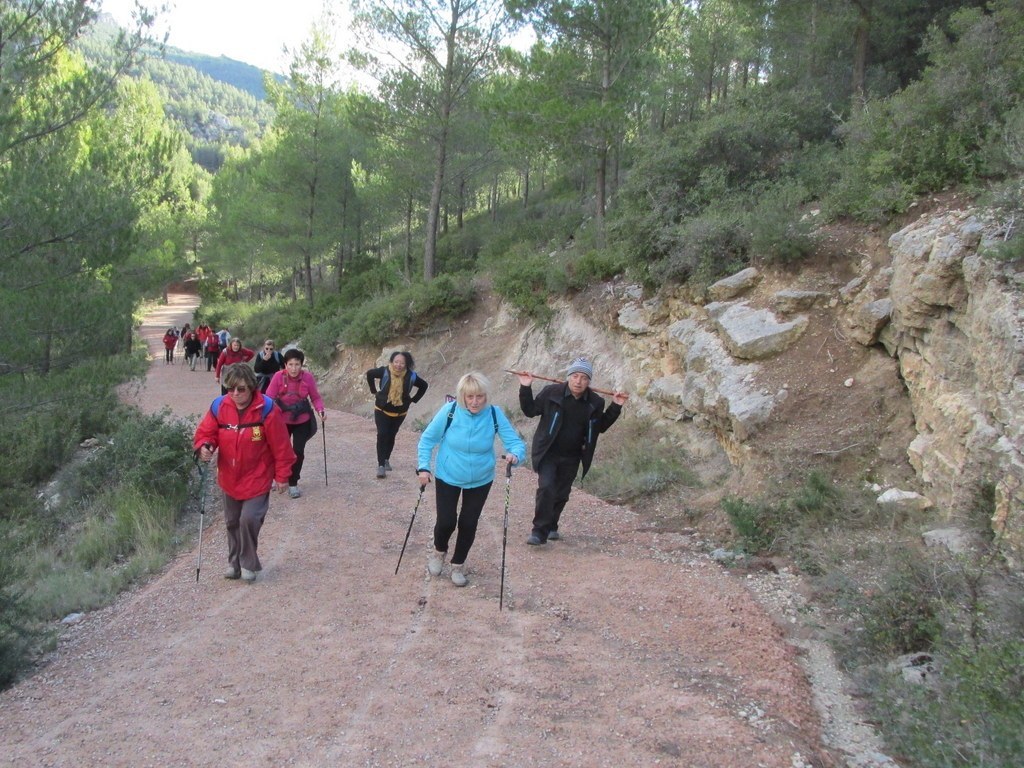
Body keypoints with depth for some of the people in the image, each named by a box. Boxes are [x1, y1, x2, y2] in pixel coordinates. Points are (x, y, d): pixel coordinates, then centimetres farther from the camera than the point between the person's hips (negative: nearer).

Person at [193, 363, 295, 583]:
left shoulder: (266, 410, -19)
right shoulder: (219, 407, -10)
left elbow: (280, 446, -12)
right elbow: (206, 433, 0)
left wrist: (282, 476, -7)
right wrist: (204, 447, -24)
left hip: (257, 479, -4)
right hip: (229, 479, 4)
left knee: (249, 519, -13)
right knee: (232, 522, 15)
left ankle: (249, 564, 10)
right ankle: (234, 562, 35)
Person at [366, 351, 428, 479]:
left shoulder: (411, 376, -16)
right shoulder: (384, 371, -20)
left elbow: (424, 385, 3)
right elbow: (369, 374, 1)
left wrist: (412, 400, 1)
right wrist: (374, 391, 3)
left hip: (400, 413, 2)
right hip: (382, 410, -2)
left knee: (391, 436, 13)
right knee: (382, 435, -13)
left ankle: (386, 460, 33)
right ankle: (381, 465, -11)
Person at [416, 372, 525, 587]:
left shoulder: (495, 414, -19)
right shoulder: (449, 411, -21)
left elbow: (516, 442, -20)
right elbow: (428, 439, -8)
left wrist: (515, 454, -41)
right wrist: (423, 467, -13)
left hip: (480, 481, 1)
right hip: (447, 477, -1)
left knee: (468, 524, 6)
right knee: (446, 521, -3)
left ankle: (458, 564, 33)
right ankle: (439, 552, 32)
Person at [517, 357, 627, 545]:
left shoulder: (595, 402, -4)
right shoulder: (551, 392, -12)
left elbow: (601, 426, 10)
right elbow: (530, 410, -2)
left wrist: (615, 407, 0)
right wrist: (526, 388, -14)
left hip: (571, 458, 4)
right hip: (548, 453, -3)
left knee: (561, 494, 14)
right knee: (546, 488, -18)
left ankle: (551, 527, 34)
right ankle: (540, 531, -10)